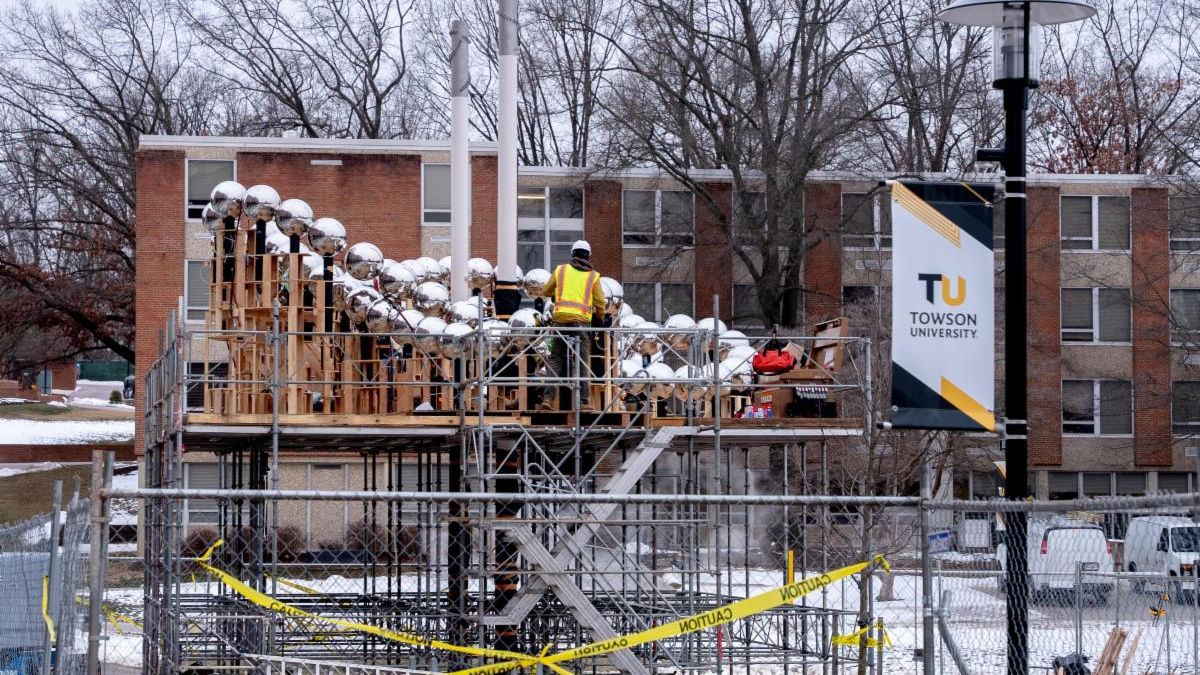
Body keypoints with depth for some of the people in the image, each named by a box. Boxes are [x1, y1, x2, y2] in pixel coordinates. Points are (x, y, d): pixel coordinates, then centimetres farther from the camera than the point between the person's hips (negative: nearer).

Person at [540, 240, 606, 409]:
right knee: (581, 360, 2)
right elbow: (600, 302, 7)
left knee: (556, 359, 6)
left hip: (560, 318, 1)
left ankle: (548, 397, -4)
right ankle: (582, 400, -3)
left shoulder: (561, 270, 11)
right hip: (582, 320, -1)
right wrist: (600, 320, 24)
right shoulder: (593, 276, 7)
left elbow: (546, 292, 20)